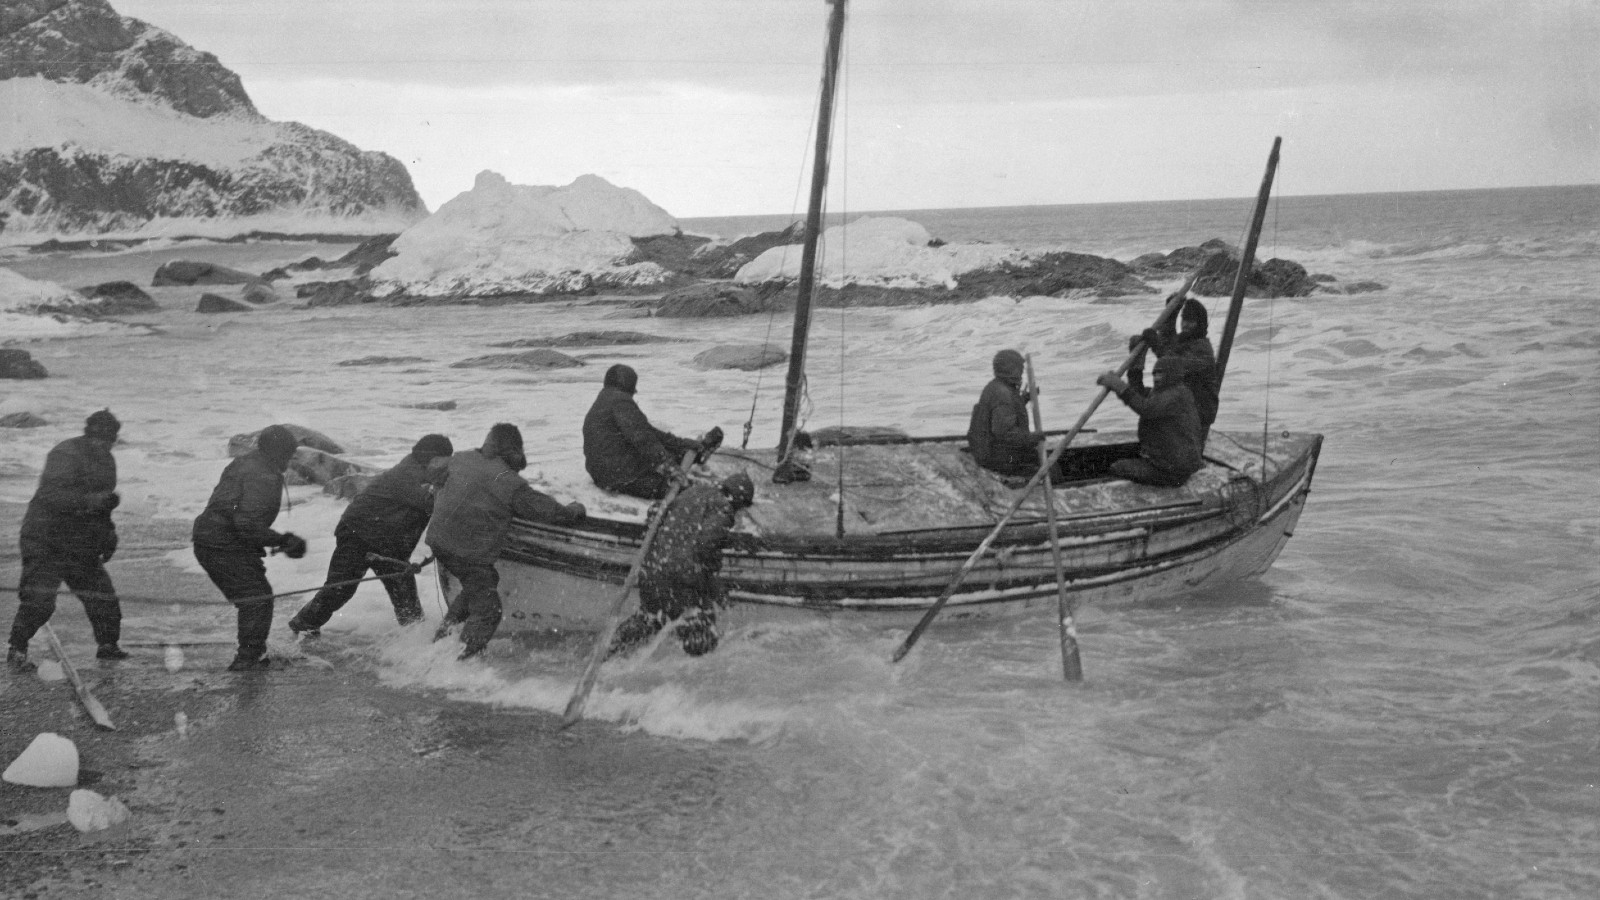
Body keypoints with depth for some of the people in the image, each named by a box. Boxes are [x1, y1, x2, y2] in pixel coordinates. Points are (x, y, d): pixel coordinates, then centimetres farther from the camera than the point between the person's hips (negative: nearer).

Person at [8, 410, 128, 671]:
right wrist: (91, 500, -37)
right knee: (38, 598, -12)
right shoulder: (65, 455, -18)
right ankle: (17, 650, 1)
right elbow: (52, 495, -29)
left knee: (101, 594, 7)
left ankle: (107, 644, 23)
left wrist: (108, 532, 16)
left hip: (81, 544, 7)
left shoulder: (106, 461, 10)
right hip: (45, 539, -7)